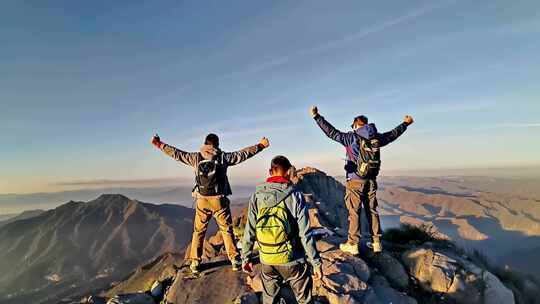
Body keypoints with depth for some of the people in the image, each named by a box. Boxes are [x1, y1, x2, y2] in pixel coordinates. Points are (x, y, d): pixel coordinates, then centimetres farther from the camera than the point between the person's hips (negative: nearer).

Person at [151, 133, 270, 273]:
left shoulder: (196, 157, 1)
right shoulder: (223, 157, -3)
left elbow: (176, 153, 8)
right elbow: (243, 154, 1)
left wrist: (159, 145, 20)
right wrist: (260, 145, 10)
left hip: (202, 201, 2)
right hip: (219, 200, -1)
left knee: (198, 231, 15)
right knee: (227, 230, 9)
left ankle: (195, 262, 20)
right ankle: (235, 260, 13)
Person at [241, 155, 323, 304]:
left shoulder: (257, 196, -7)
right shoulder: (295, 196, -15)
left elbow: (249, 232, -4)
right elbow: (305, 234, -15)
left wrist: (246, 257, 8)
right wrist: (316, 262, -5)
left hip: (267, 261, 3)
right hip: (293, 261, -2)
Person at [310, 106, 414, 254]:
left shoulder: (351, 137, -9)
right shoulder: (377, 138, 5)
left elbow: (331, 132, -11)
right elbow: (393, 134, 21)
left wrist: (317, 117, -6)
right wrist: (406, 123, 39)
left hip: (355, 181, -4)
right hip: (371, 181, 5)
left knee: (354, 212, 2)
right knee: (372, 211, 14)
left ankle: (353, 245, 7)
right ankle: (376, 243, 22)